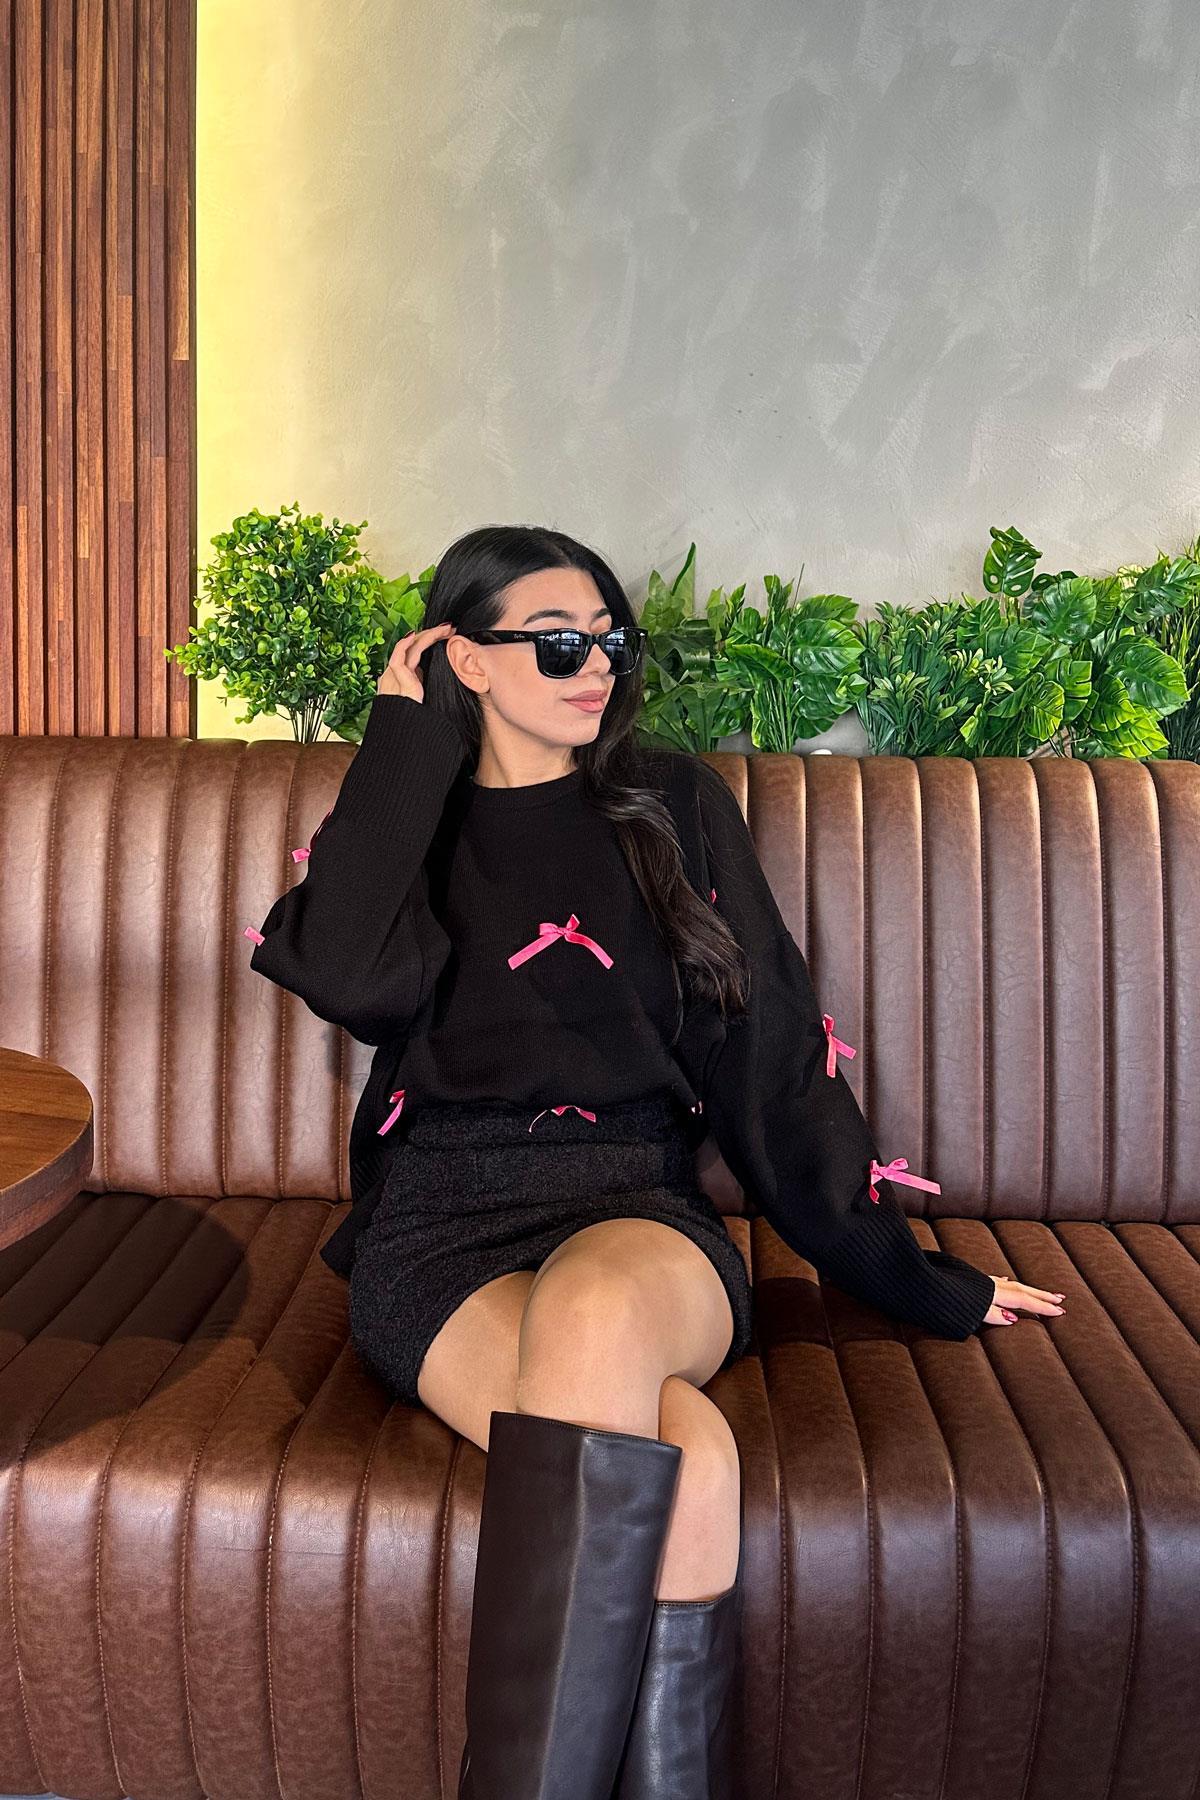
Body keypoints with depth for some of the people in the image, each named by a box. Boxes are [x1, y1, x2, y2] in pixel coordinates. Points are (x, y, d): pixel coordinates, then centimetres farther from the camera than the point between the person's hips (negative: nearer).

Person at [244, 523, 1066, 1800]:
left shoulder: (672, 808, 13)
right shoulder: (402, 818, 13)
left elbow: (767, 1046, 11)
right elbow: (349, 978, -10)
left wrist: (901, 1272, 10)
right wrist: (408, 735, -1)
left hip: (637, 1212, 1)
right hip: (443, 1222, 0)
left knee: (595, 1311, -37)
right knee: (679, 1451, -32)